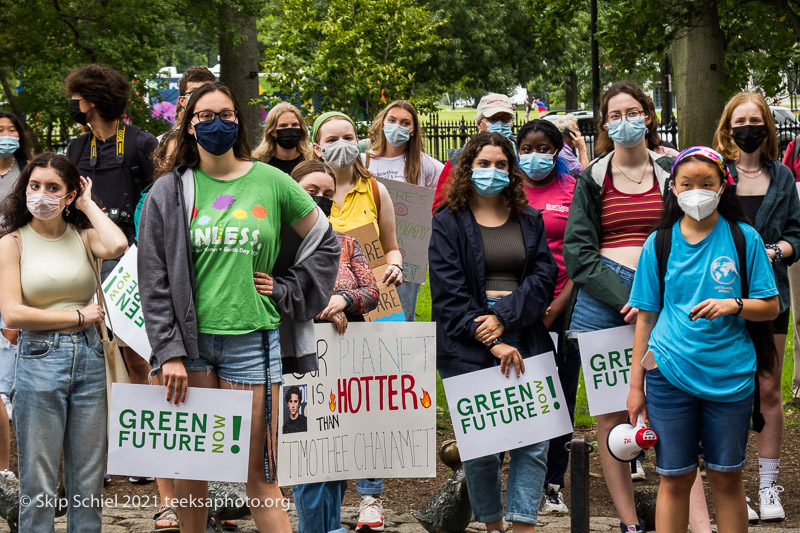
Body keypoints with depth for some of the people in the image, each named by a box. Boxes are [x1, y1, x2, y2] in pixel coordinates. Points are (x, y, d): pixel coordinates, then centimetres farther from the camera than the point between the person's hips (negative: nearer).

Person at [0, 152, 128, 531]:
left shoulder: (82, 235, 8)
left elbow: (117, 247, -16)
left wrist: (89, 205, -2)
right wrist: (78, 317, -7)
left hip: (88, 357, 3)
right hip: (39, 361, -3)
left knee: (88, 480, 8)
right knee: (39, 483, 2)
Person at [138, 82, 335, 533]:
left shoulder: (270, 182, 5)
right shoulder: (171, 191, 5)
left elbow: (322, 242, 16)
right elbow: (154, 279, 3)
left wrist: (286, 292, 8)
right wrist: (169, 352, -5)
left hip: (252, 339, -1)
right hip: (191, 341, 1)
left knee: (260, 476, -3)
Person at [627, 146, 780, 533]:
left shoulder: (744, 239, 2)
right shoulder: (659, 244, 5)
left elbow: (770, 307, 3)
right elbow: (646, 316, 8)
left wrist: (733, 305, -18)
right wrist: (636, 385, 5)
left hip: (730, 374, 0)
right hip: (669, 371, 0)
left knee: (726, 478, 7)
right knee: (675, 479, 4)